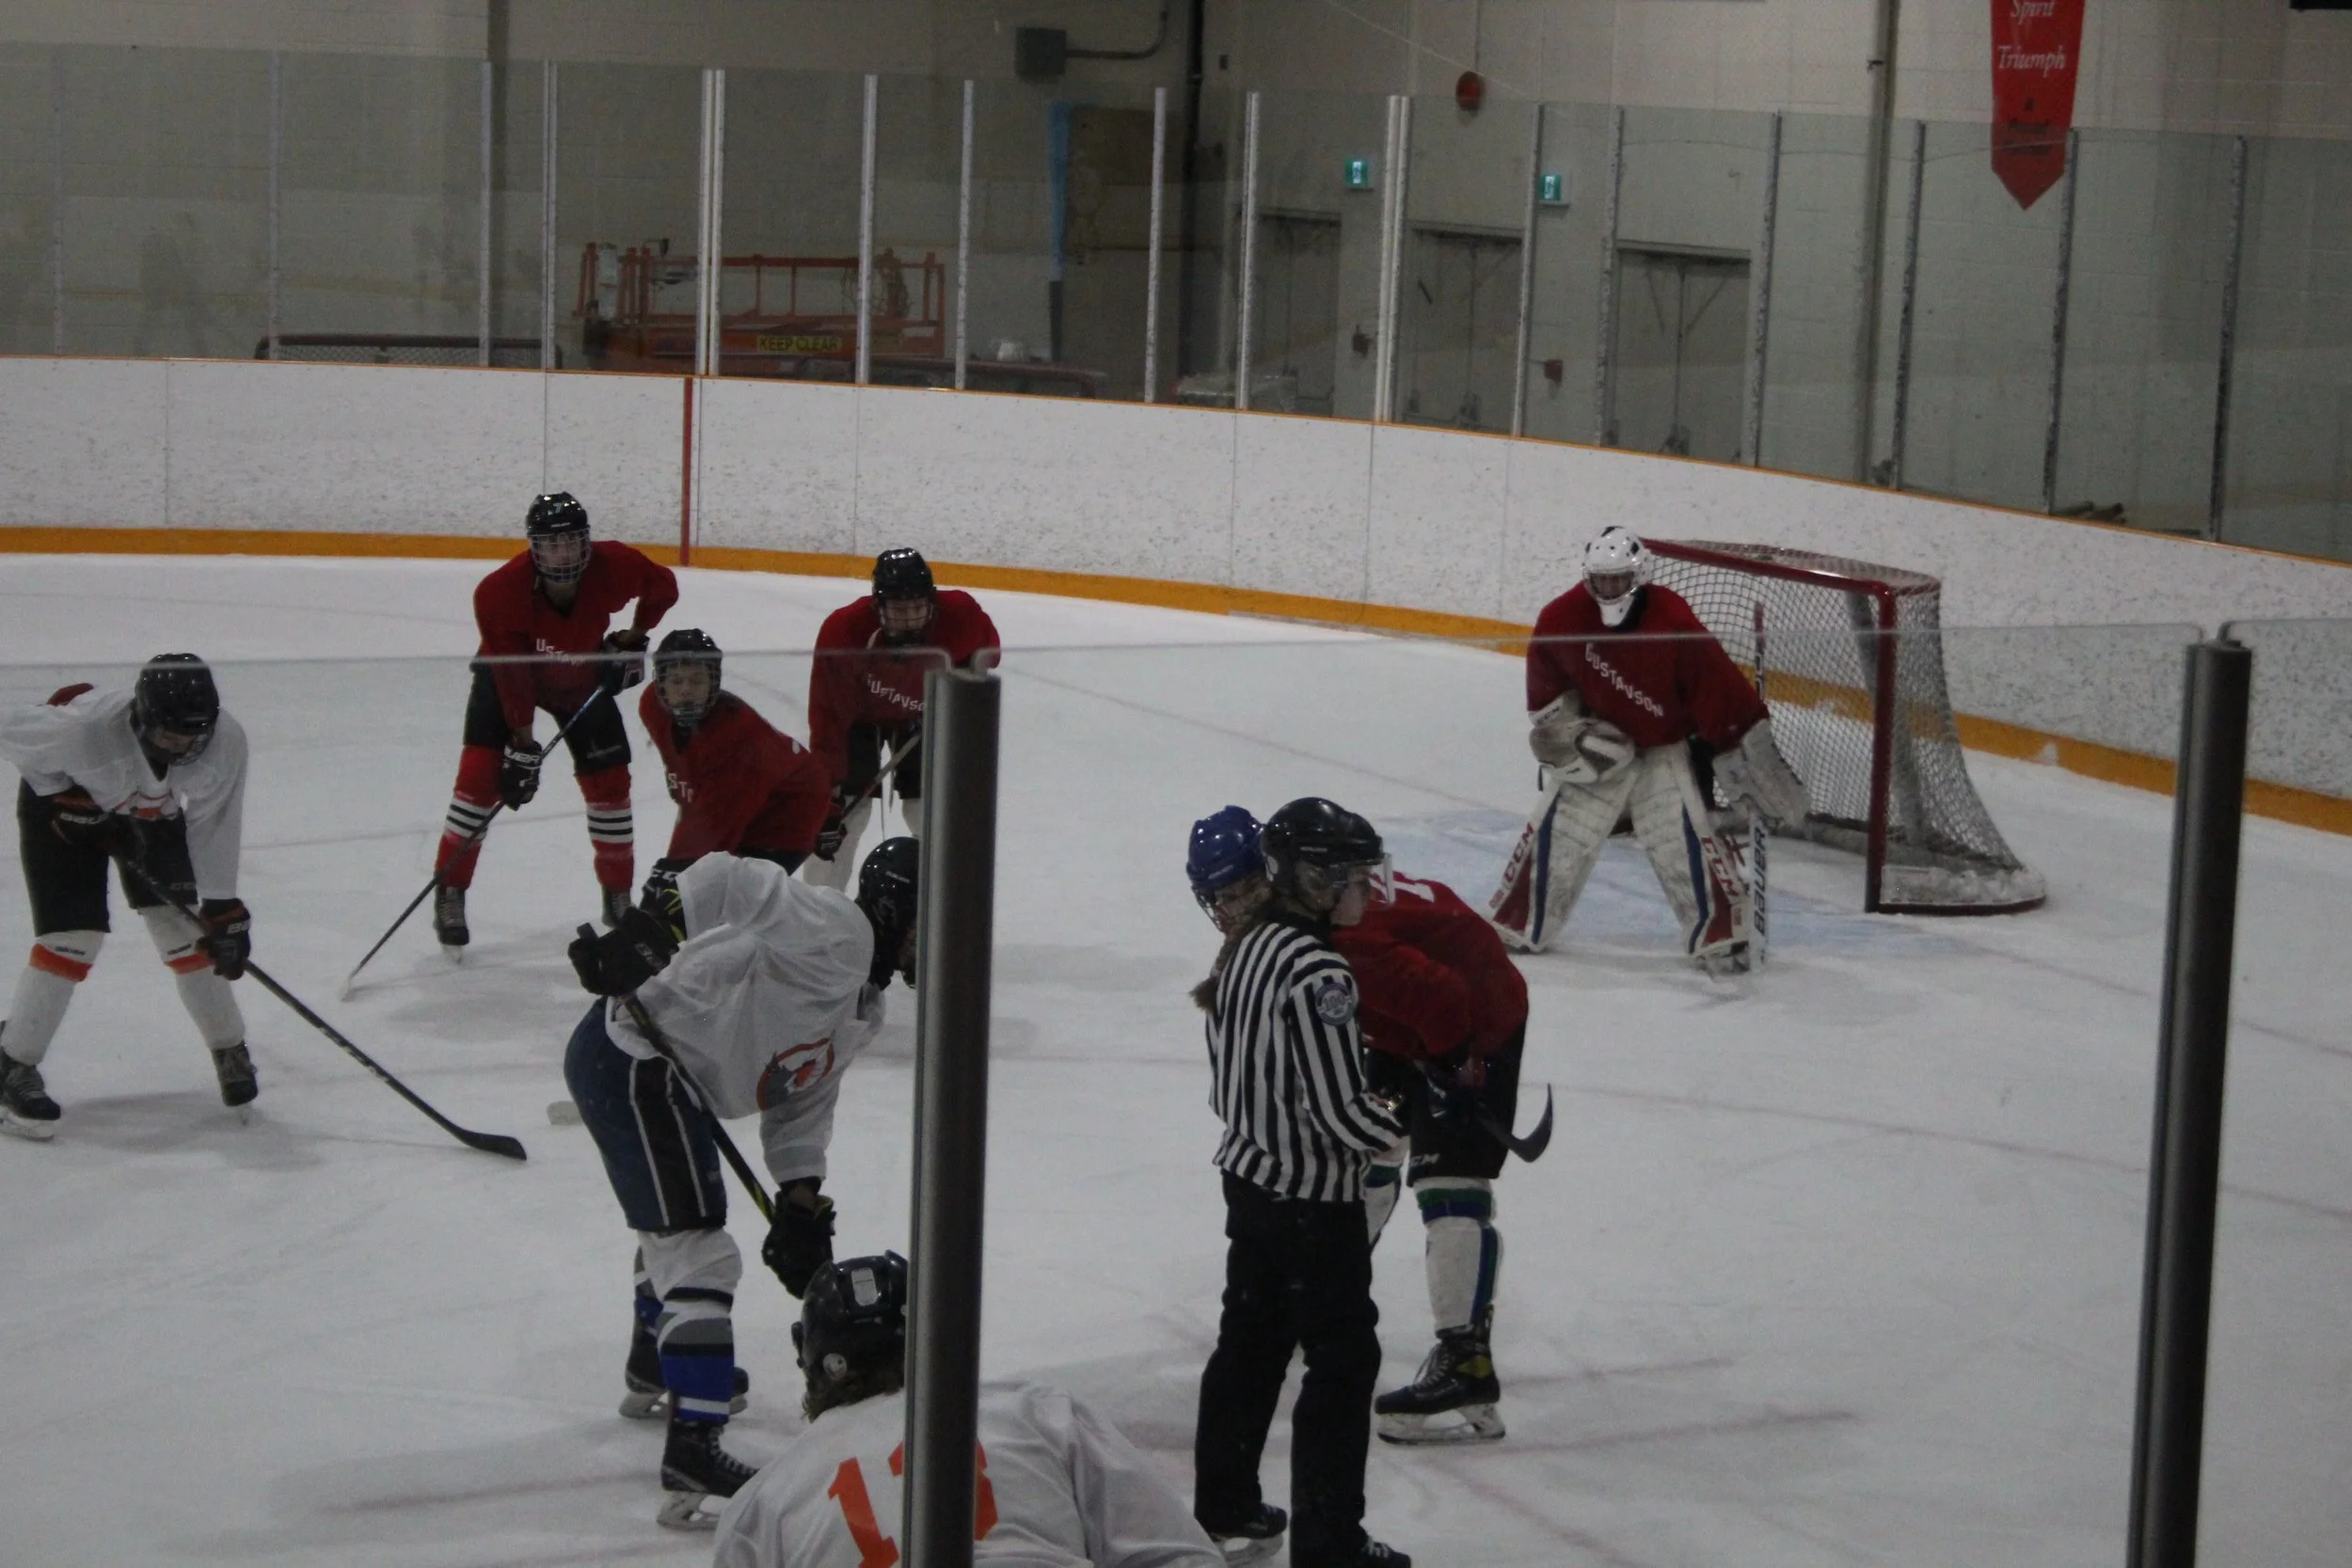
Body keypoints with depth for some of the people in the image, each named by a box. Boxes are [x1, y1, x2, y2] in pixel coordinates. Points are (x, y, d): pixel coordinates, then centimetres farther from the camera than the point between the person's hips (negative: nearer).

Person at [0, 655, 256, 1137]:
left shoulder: (225, 741, -30)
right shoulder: (87, 729, -41)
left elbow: (212, 825, -20)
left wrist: (221, 908, -21)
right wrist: (67, 800, -24)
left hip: (153, 814, 4)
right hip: (62, 805, -4)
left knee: (186, 929, -1)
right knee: (73, 936, -14)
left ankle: (229, 1051, 16)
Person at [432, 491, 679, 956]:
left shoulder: (613, 567, -30)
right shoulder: (500, 592, -36)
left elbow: (663, 586, -7)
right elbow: (512, 678, -31)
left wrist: (634, 639, -8)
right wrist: (522, 747, -30)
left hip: (582, 680, 3)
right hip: (508, 673, -3)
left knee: (609, 778, 2)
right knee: (481, 773, -16)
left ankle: (619, 897, 18)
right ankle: (449, 895, -8)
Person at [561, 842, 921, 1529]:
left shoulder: (862, 1008, 16)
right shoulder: (833, 932, -15)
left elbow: (801, 1101, 17)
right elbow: (725, 881, -24)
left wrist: (801, 1199, 7)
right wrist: (647, 932, -27)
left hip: (663, 1074, 11)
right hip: (634, 1060, -11)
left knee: (674, 1224, 33)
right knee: (698, 1254, -15)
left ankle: (655, 1370, 58)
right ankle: (693, 1455, -20)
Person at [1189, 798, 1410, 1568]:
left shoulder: (1248, 942, 2)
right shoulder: (1317, 975, -25)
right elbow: (1342, 1114, -25)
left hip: (1249, 1174, 9)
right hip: (1311, 1196, -9)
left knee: (1251, 1339, 20)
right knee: (1344, 1358, 2)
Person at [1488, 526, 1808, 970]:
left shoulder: (1674, 624, -25)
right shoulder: (1561, 619, -14)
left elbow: (1718, 690, -22)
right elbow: (1546, 687, 5)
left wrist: (1750, 756, -20)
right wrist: (1566, 729, -3)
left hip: (1665, 746, -3)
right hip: (1596, 744, 3)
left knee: (1682, 838, -15)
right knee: (1556, 832, 2)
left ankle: (1723, 932, -7)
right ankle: (1516, 923, 15)